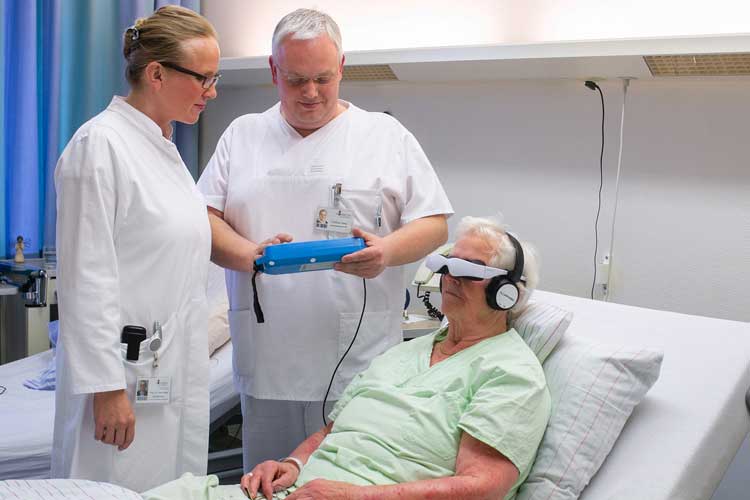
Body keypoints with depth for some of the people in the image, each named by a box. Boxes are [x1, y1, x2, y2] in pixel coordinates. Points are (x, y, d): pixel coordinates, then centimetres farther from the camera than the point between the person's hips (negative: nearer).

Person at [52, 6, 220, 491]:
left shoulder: (164, 146, 13)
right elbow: (87, 276, -16)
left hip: (177, 371, 8)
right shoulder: (101, 144, -13)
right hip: (126, 373, -8)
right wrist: (107, 387, -18)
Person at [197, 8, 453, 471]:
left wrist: (388, 250, -18)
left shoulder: (387, 135, 5)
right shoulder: (243, 135, 12)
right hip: (266, 365, 2)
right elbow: (205, 219, 8)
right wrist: (249, 255, -13)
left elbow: (434, 224, 3)